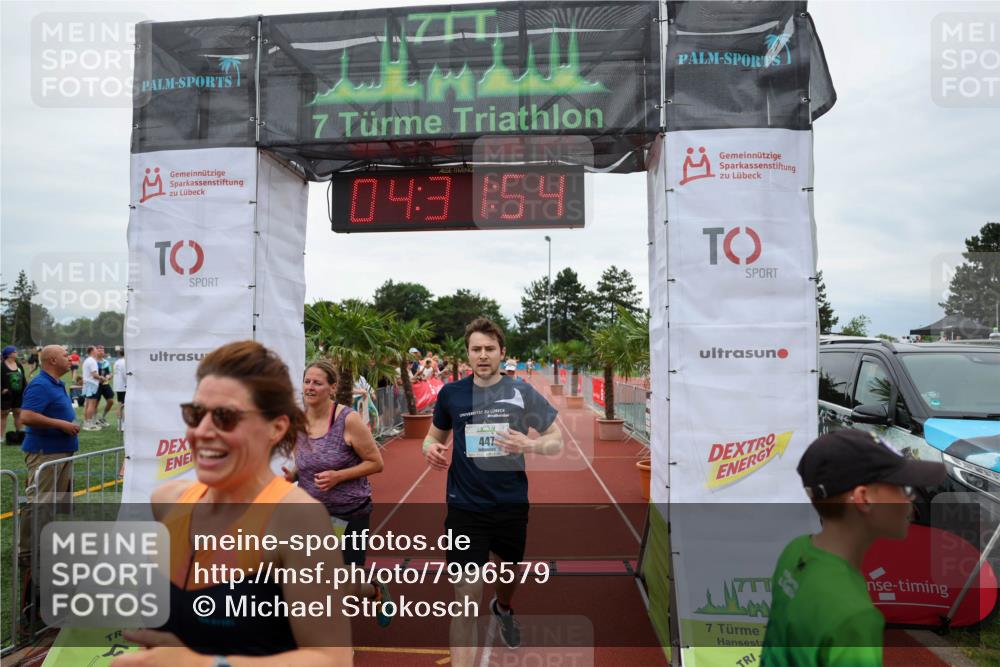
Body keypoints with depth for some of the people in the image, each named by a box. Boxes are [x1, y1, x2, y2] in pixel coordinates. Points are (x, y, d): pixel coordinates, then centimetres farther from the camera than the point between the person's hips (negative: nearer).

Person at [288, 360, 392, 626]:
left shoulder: (348, 420, -18)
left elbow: (376, 463, -13)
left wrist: (338, 476, -25)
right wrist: (293, 475, -7)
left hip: (350, 513, -4)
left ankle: (377, 592, 40)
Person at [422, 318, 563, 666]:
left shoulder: (522, 393, -7)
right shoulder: (450, 393, -3)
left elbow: (557, 442, -2)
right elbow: (434, 435, 12)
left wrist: (529, 445, -23)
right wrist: (430, 448, -12)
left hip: (512, 504, 2)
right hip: (465, 508, -1)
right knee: (466, 595, -6)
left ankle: (503, 608, 62)